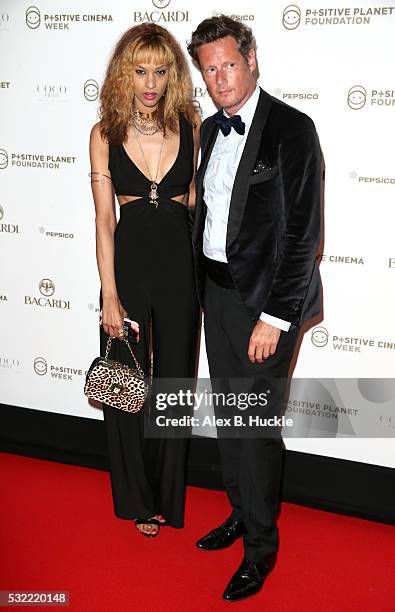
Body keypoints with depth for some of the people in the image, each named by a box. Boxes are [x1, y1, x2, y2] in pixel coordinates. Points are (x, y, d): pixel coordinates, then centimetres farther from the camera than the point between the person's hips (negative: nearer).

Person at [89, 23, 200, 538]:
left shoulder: (189, 124, -3)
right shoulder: (105, 133, -3)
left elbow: (195, 198, 4)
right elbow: (104, 219, -4)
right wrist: (109, 294, -8)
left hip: (181, 260, 0)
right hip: (128, 260, 0)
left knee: (174, 378, 11)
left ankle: (167, 495, 31)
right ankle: (137, 498, 30)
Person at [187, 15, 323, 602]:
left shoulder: (291, 129, -13)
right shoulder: (211, 129, 9)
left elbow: (303, 233, -16)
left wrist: (274, 317, -18)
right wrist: (199, 281, 9)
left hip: (265, 296, -7)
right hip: (216, 289, 7)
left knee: (256, 422, 0)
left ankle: (261, 547, 19)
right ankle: (241, 514, 36)